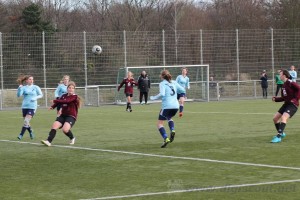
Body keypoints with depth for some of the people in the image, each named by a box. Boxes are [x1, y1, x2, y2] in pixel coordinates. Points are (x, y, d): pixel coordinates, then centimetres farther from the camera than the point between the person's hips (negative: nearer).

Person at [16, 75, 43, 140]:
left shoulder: (36, 87, 2)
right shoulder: (24, 88, 4)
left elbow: (41, 95, 7)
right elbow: (18, 95, -6)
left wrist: (35, 98, -11)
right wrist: (20, 87, -19)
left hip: (32, 107, -3)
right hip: (24, 107, 3)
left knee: (26, 121, -15)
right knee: (26, 122, 9)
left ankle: (21, 135, -10)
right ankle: (31, 132, 33)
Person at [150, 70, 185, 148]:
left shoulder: (162, 84, -2)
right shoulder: (174, 83, 15)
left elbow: (162, 94, -17)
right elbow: (183, 90, 12)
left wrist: (154, 98, -4)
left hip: (167, 106, -6)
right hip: (175, 106, 6)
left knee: (160, 123, 5)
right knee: (169, 118, 33)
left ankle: (166, 138, -16)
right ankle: (172, 130, 4)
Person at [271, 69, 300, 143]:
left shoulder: (290, 83, -14)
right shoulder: (284, 85, 13)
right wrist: (275, 99, 9)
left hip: (293, 104, -10)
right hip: (286, 104, 10)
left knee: (283, 117, -27)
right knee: (275, 118, 9)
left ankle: (279, 137, -30)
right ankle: (281, 133, 27)